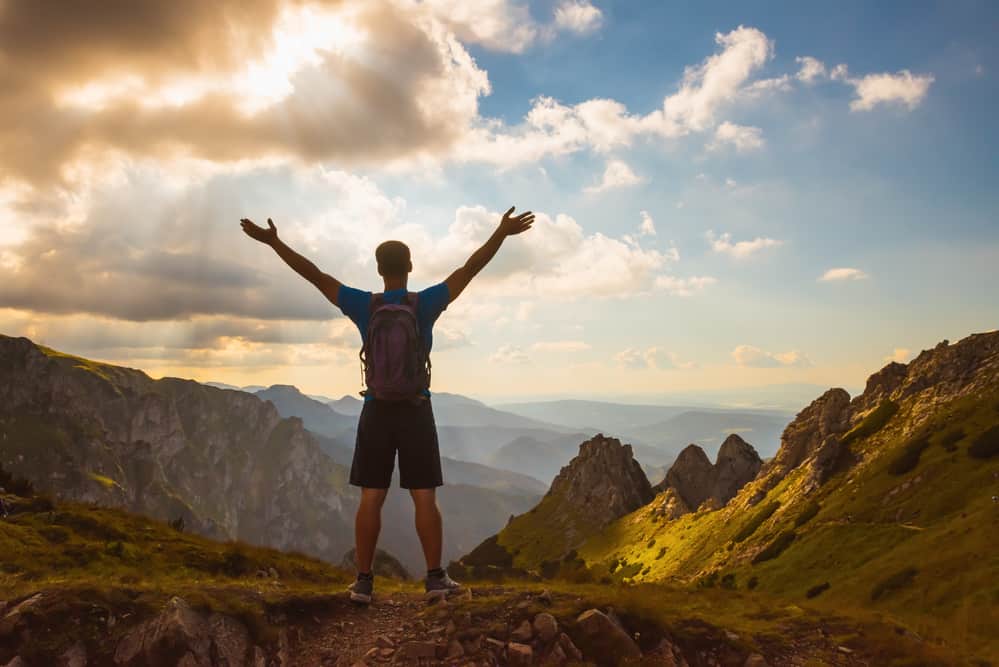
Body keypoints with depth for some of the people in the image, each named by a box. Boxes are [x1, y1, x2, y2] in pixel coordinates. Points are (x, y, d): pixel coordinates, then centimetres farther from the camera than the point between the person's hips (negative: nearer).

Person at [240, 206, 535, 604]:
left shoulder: (364, 306, -4)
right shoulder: (425, 304, -6)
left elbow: (313, 274, -2)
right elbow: (470, 269, -5)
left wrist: (272, 241, 4)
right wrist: (503, 232, -1)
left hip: (376, 414, 1)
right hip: (416, 413, -1)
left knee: (371, 497, 4)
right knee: (424, 497, 3)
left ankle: (363, 582, 6)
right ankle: (435, 578, 3)